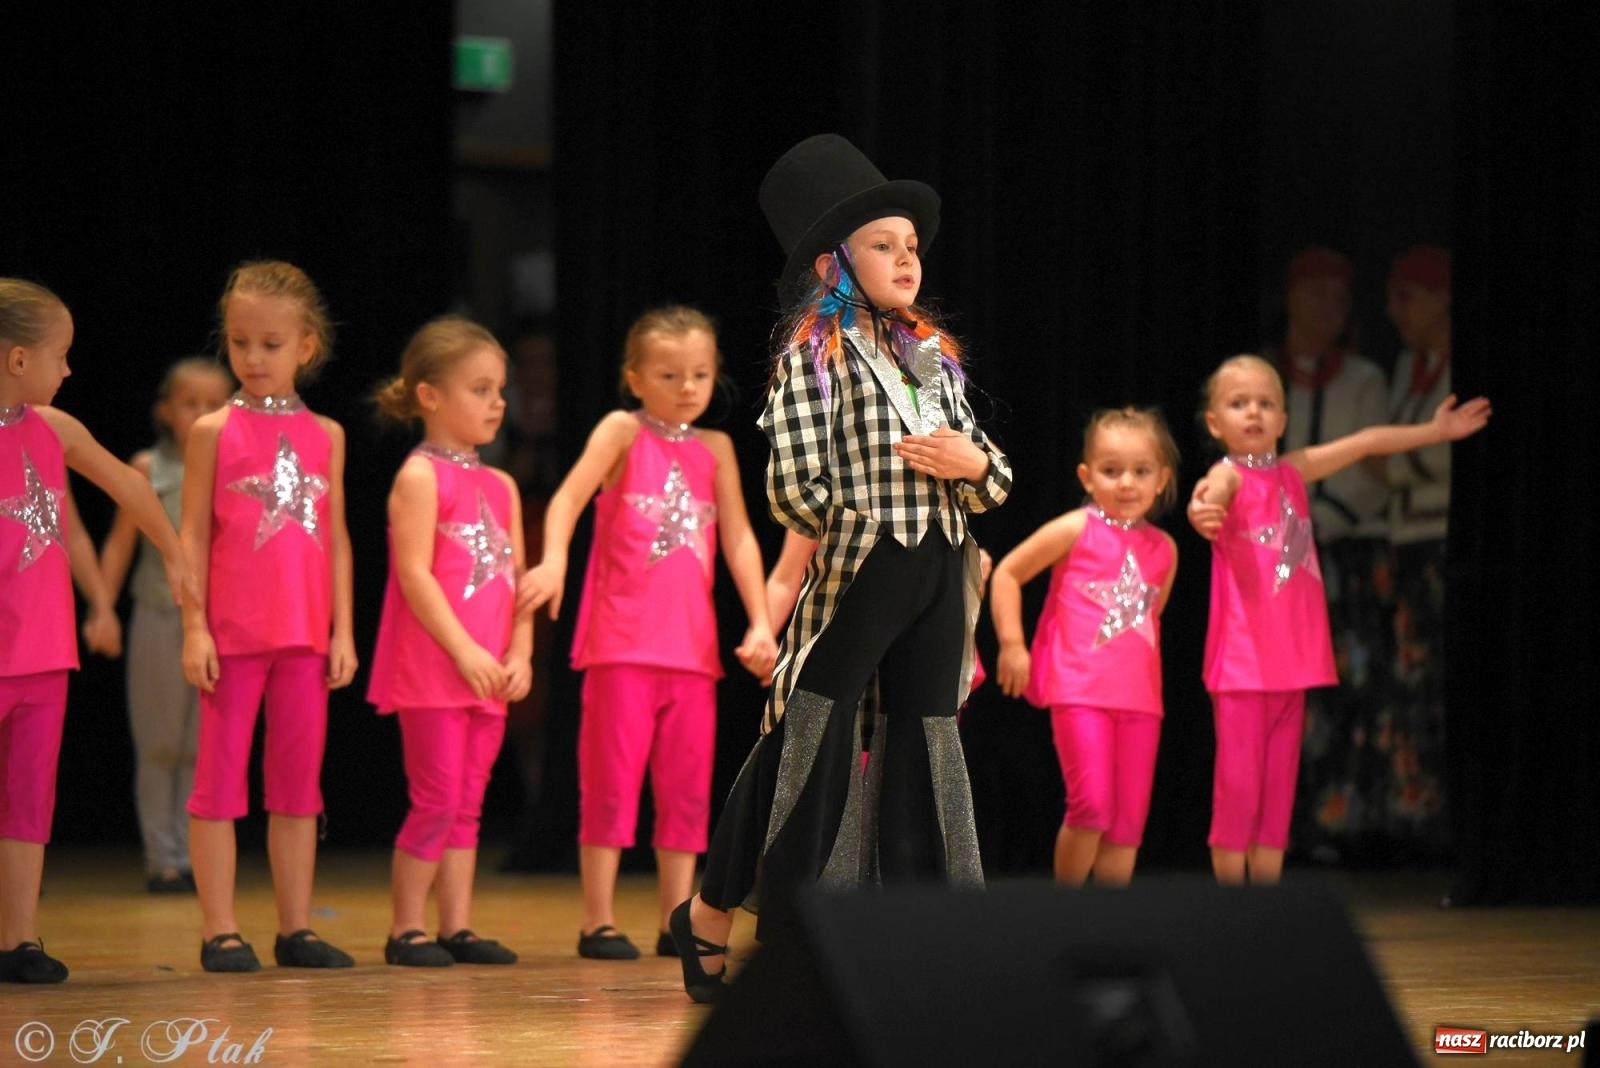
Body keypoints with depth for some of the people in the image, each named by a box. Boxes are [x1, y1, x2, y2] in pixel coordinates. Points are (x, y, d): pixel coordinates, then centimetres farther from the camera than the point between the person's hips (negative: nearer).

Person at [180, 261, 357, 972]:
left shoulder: (325, 436, 8)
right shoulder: (214, 431, 0)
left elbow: (335, 537, 10)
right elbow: (193, 535, -2)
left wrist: (342, 630, 6)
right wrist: (194, 627, -8)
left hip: (305, 633, 3)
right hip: (232, 632, -3)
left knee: (298, 782, 6)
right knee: (219, 779, -1)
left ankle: (295, 928, 11)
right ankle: (220, 933, 1)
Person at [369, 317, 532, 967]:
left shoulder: (500, 487, 15)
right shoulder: (421, 476, -6)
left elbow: (516, 579, 13)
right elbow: (414, 575, -14)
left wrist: (519, 655, 0)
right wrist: (465, 652, -17)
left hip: (490, 674, 7)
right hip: (432, 668, -7)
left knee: (468, 802, 8)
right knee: (437, 800, -7)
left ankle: (457, 926, 11)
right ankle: (405, 929, 0)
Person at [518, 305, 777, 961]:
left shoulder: (715, 449, 12)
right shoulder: (623, 432, 0)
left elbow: (738, 539, 10)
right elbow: (569, 497, -14)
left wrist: (760, 621, 0)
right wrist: (553, 561, -32)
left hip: (692, 642, 5)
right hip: (622, 637, -4)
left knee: (687, 783, 5)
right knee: (612, 778, -4)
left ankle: (677, 921, 11)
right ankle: (597, 922, 0)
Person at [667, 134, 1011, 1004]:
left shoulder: (933, 354, 15)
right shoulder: (814, 353, -6)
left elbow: (993, 480, 17)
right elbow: (796, 489, -15)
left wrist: (974, 465, -4)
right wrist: (859, 532, -3)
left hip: (939, 577, 6)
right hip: (857, 575, -6)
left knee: (924, 750, 6)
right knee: (813, 749, -2)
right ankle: (711, 916, 11)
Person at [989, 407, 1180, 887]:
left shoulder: (1164, 549, 10)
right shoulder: (1076, 531, -3)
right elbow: (1007, 573, 3)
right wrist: (1012, 645, -1)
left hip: (1140, 697, 5)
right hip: (1080, 689, -5)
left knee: (1128, 819, 5)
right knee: (1092, 807, -15)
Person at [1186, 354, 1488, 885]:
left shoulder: (1291, 472, 11)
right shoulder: (1229, 476, -7)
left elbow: (1364, 443, 23)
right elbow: (1215, 494, -32)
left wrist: (1435, 431, 31)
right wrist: (1202, 511, -56)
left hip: (1292, 659, 6)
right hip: (1241, 658, -6)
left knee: (1278, 787, 8)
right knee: (1237, 786, -5)